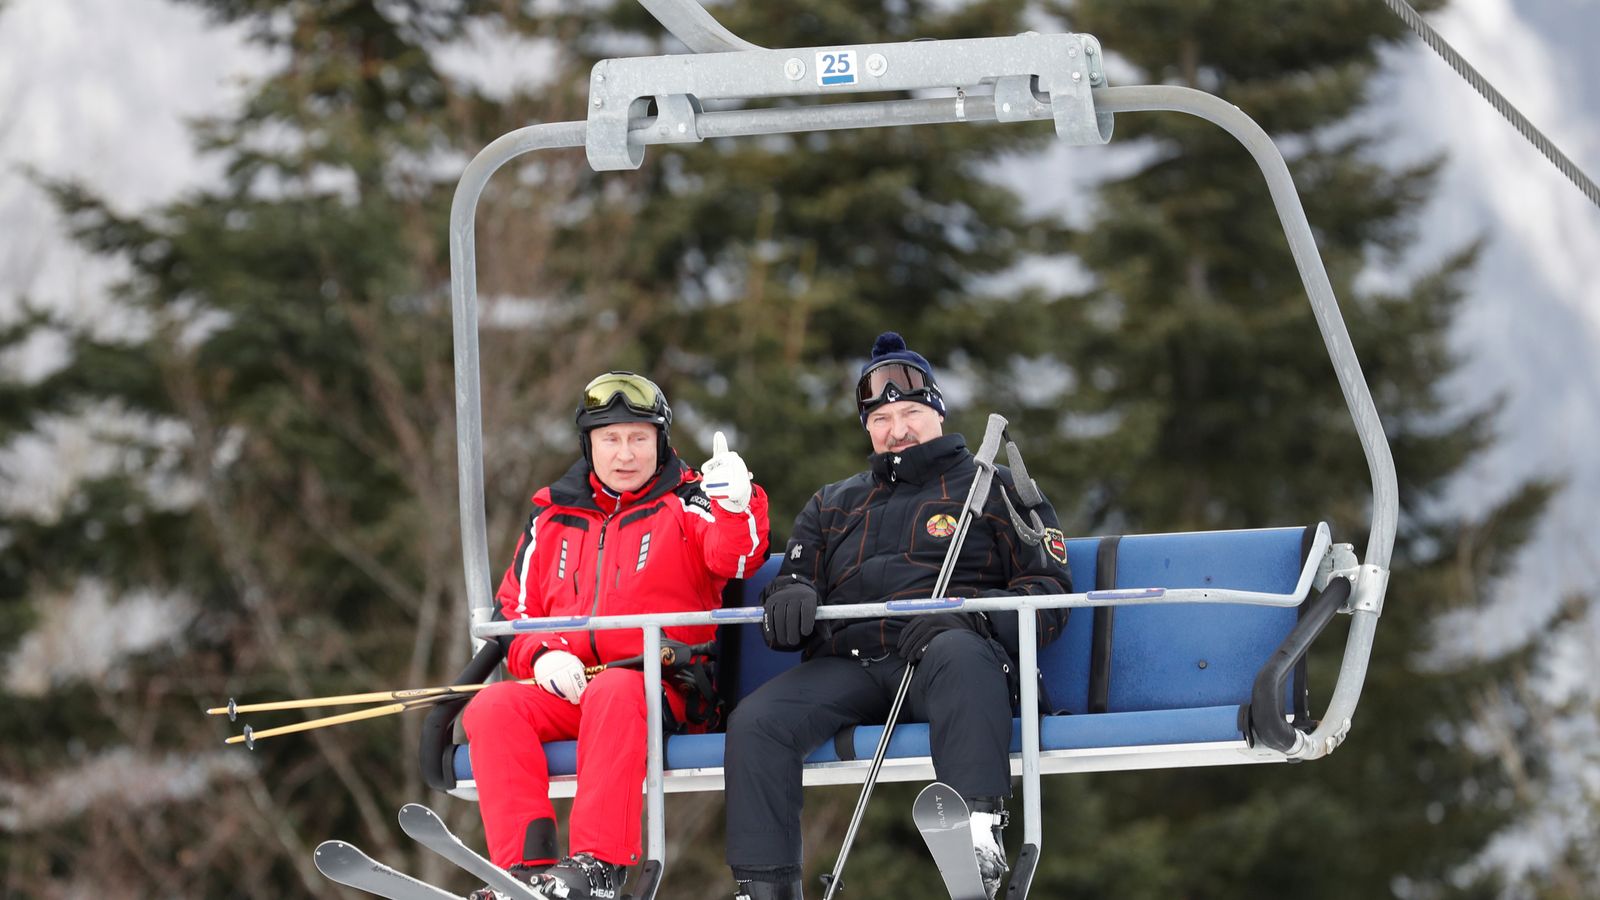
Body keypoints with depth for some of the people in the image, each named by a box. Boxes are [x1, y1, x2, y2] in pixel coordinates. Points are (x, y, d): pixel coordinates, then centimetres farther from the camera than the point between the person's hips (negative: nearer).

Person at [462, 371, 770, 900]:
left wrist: (736, 506, -36)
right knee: (492, 708, -23)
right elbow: (513, 610, 21)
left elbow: (734, 558, -13)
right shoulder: (553, 518, 20)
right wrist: (540, 657, -2)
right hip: (566, 692, 4)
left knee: (613, 691, -37)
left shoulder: (686, 505, 8)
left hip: (663, 691, -4)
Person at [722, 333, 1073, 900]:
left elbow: (1049, 594, 7)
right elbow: (795, 580, 26)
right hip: (847, 660, 4)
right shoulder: (832, 506, 33)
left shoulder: (995, 489, 19)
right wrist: (789, 600, -2)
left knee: (957, 655, -42)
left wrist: (965, 616, -13)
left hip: (951, 648, -4)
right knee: (754, 723, -25)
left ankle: (979, 833, -59)